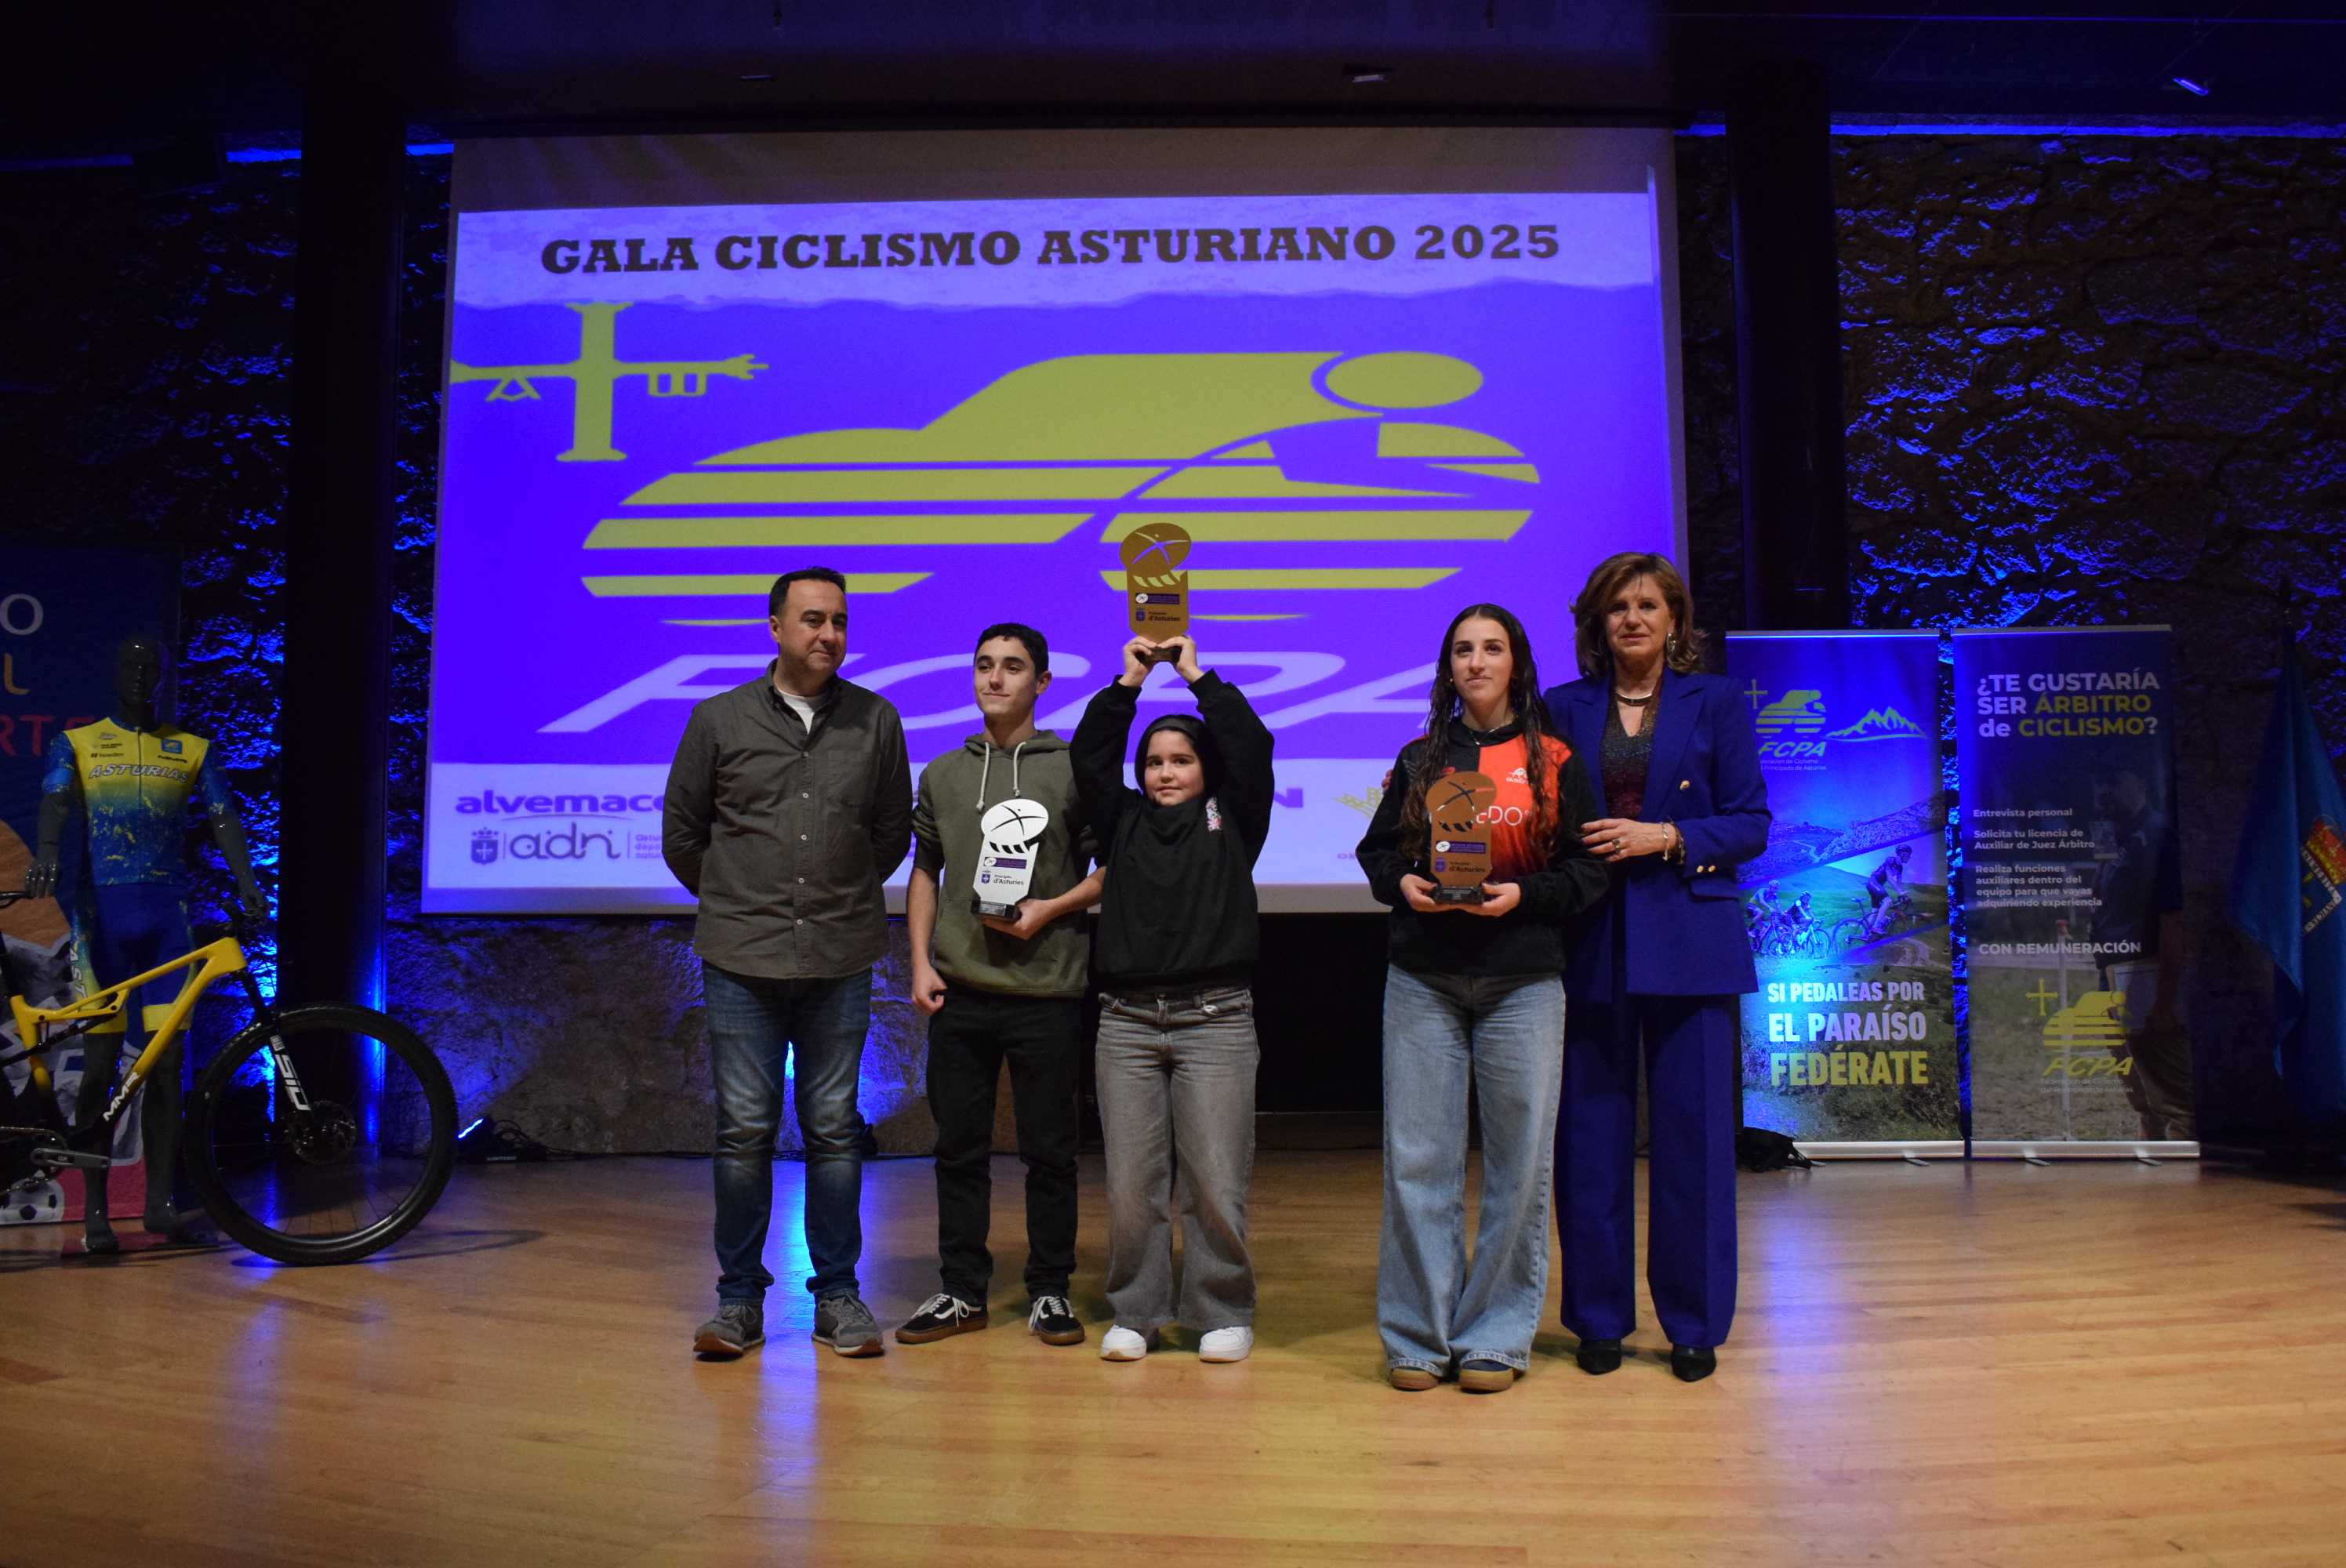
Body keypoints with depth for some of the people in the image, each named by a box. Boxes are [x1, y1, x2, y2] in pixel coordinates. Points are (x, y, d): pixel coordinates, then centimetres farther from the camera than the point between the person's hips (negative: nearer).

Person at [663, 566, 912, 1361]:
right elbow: (680, 832, 12)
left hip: (841, 962, 1)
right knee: (744, 1131, 3)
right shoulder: (719, 719, 3)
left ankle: (837, 1294, 17)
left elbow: (893, 831, 15)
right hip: (741, 963, -1)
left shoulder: (876, 720, 5)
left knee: (834, 1130, 6)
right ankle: (739, 1297, 16)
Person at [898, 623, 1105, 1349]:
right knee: (959, 1147, 9)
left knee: (1048, 1149, 5)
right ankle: (962, 1291, 22)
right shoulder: (943, 773, 12)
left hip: (1046, 991, -3)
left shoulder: (1073, 769, 1)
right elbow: (925, 873, 16)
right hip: (959, 990, 3)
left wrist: (1052, 909, -13)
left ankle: (1050, 1291, 18)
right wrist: (921, 962, 5)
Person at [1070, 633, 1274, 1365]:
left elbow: (1252, 748, -1)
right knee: (1130, 1181, 3)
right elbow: (1088, 759, 5)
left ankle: (1222, 1313, 13)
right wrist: (1129, 682, 2)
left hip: (1216, 1021, -2)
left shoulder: (1231, 822, 9)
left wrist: (1196, 676, 4)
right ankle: (1135, 1312, 17)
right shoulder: (1124, 822, 14)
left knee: (1215, 1181, -2)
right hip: (1127, 1021, 2)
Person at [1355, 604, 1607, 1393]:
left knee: (1520, 1161, 2)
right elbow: (1375, 851, 15)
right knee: (1417, 1158, 0)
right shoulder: (1419, 759, 11)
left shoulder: (1555, 762, 5)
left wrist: (1523, 895, -14)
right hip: (1423, 980, 1)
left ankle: (1495, 1336, 16)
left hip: (1522, 982, -1)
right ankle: (1418, 1335, 12)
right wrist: (1401, 883, -6)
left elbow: (1589, 870, 2)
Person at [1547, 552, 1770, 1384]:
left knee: (1693, 1134, 2)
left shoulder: (1716, 704, 6)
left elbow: (1750, 824, 2)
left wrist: (1666, 837, -12)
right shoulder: (1565, 709, 10)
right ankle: (1599, 1318, 18)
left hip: (1688, 944, -1)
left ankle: (1694, 1323, 17)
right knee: (1591, 1135, 4)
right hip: (1591, 944, 1)